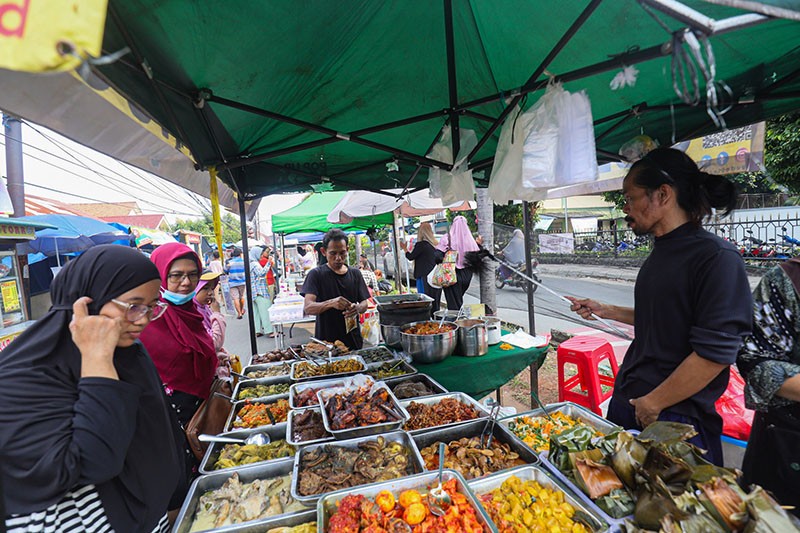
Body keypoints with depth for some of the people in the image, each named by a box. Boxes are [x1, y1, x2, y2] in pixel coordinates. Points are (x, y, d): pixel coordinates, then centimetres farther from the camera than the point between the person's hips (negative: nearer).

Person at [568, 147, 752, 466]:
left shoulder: (716, 257, -18)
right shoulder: (661, 252, 9)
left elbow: (716, 353, -22)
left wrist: (653, 403, -17)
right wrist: (604, 311, 14)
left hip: (673, 419, -8)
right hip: (627, 400, 8)